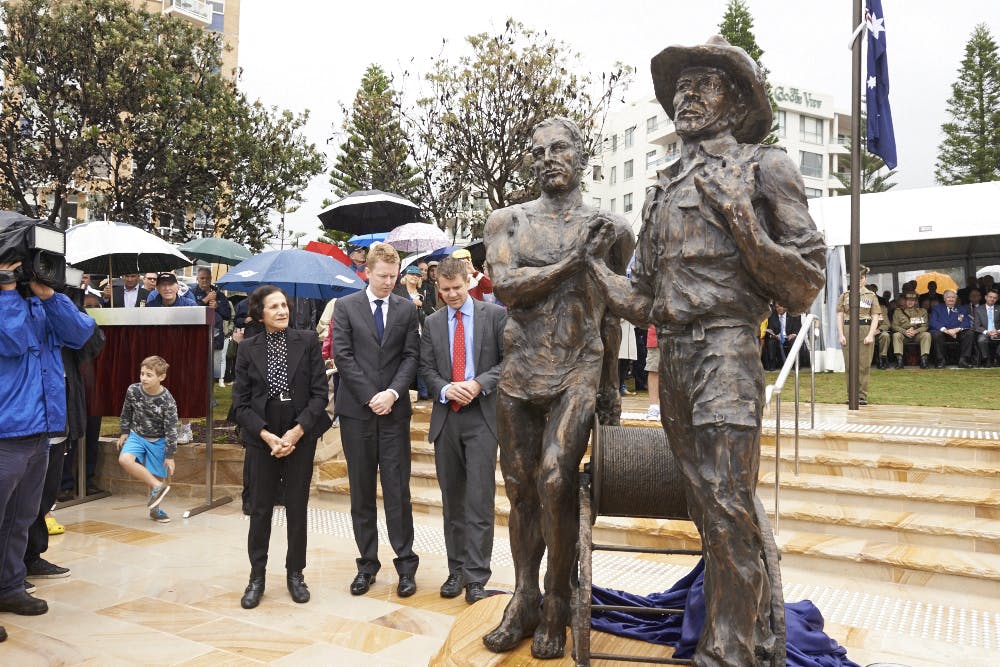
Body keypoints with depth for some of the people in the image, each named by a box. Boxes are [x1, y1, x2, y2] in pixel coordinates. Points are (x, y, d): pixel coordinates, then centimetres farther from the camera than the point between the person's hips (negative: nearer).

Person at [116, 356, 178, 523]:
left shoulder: (167, 401, -22)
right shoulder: (133, 390, -14)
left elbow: (171, 430, -16)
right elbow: (126, 412, 7)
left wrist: (169, 456, -13)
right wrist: (124, 432, 12)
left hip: (158, 440, -2)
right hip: (137, 435, 3)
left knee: (156, 476, 3)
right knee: (124, 459, -26)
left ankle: (154, 509, 26)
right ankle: (158, 487, -16)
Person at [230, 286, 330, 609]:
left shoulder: (308, 341, -2)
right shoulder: (248, 348, 2)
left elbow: (320, 392, -4)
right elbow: (240, 402, 0)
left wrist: (296, 431, -12)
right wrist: (267, 435, -12)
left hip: (301, 435, 0)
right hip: (261, 437, 1)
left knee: (297, 507, 7)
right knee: (260, 508, 7)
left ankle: (295, 574, 22)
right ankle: (257, 577, 21)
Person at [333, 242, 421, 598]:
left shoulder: (407, 309, 7)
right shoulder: (345, 307, 4)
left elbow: (411, 355, 3)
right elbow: (342, 356, -3)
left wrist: (393, 393, -11)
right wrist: (370, 397, -10)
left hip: (394, 409, 0)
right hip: (357, 409, 0)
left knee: (397, 489, 1)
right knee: (361, 492, 7)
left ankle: (406, 565, 11)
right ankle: (367, 564, 18)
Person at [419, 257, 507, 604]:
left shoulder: (495, 315, 1)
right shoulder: (432, 323, 11)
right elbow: (426, 367, 9)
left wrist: (479, 383, -15)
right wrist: (446, 389, -10)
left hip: (482, 416, -4)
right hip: (446, 418, 4)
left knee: (479, 499, -6)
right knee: (452, 499, 11)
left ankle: (476, 577, 1)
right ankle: (457, 569, 23)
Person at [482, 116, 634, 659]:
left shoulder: (610, 228, 7)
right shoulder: (508, 221, 8)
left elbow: (610, 313, 14)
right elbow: (505, 286, -9)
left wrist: (610, 382, 18)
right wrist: (573, 259, -13)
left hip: (578, 373, -2)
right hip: (518, 374, 2)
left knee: (555, 480, -17)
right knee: (521, 489, 8)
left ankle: (556, 604, 4)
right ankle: (524, 599, 24)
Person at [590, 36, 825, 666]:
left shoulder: (764, 167, 2)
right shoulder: (663, 188, 19)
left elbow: (807, 283, -4)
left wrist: (741, 220, -14)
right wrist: (595, 269, 8)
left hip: (726, 353, -6)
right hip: (672, 358, 6)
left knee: (727, 509, -5)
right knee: (713, 509, 12)